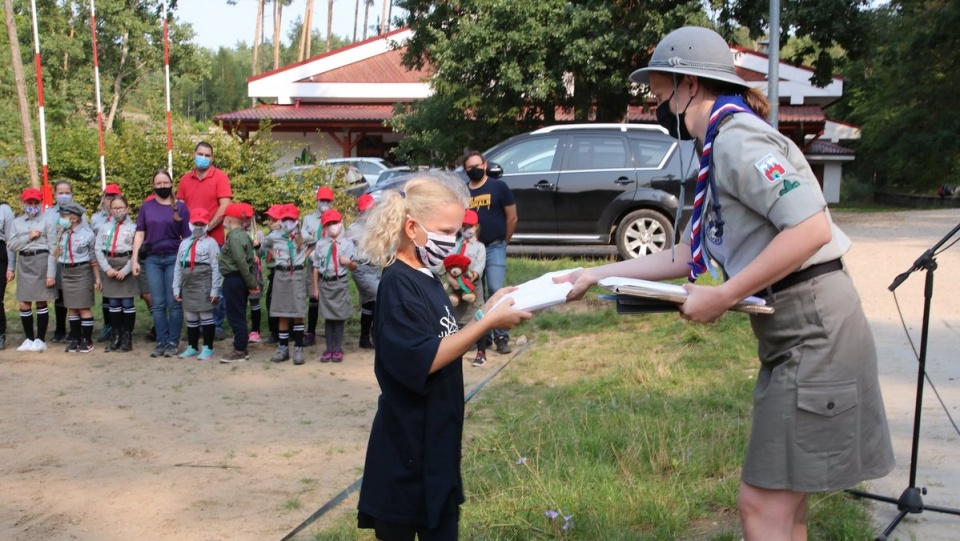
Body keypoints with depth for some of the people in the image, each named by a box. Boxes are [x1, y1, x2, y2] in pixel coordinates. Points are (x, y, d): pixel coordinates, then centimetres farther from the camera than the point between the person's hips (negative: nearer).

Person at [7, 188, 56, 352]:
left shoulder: (47, 222, -4)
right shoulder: (17, 222, 10)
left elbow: (53, 249, -7)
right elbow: (11, 245, 4)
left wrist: (51, 273, -12)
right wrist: (28, 237, -9)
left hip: (41, 261, -4)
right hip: (24, 263, 4)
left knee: (41, 302, 2)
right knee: (24, 304, 6)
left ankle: (40, 340, 10)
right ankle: (29, 338, 18)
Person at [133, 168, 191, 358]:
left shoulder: (180, 207, 3)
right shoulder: (146, 207, 9)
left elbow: (187, 236, 3)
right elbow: (140, 234, 8)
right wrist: (135, 259, 1)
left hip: (174, 258, -2)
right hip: (152, 259, 2)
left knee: (174, 303, -1)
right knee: (158, 304, 2)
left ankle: (173, 342, 7)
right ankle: (161, 342, 8)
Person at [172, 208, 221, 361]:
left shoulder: (210, 243, -4)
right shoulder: (184, 243, 12)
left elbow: (216, 268, -9)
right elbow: (178, 267, 11)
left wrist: (215, 290, -13)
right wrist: (176, 288, 7)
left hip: (204, 286, -5)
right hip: (187, 286, 5)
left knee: (206, 317, 1)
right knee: (190, 318, 13)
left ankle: (207, 348, 8)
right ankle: (192, 347, 23)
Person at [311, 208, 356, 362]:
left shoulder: (347, 244, -2)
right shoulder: (320, 244, 1)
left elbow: (354, 267, 3)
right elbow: (316, 267, 5)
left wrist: (349, 262, -19)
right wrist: (315, 287, 4)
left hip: (340, 283, -1)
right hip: (325, 283, 1)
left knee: (339, 316, 5)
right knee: (327, 317, 8)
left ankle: (338, 349, 15)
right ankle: (329, 349, 17)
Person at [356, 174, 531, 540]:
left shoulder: (426, 278, 10)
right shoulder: (398, 284, -18)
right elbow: (424, 360, -25)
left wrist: (487, 309, 2)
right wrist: (488, 322, -23)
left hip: (435, 442, 9)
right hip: (408, 448, -9)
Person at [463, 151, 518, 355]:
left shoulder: (499, 187, -1)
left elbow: (512, 218, 2)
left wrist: (503, 242, 6)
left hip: (494, 248, -3)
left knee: (496, 291, -11)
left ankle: (501, 337, -5)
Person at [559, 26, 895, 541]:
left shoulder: (736, 137, -15)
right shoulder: (719, 149, 16)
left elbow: (811, 228, -25)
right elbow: (688, 256, 19)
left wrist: (723, 297, -21)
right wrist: (597, 274, 16)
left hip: (814, 333, -10)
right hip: (791, 332, 10)